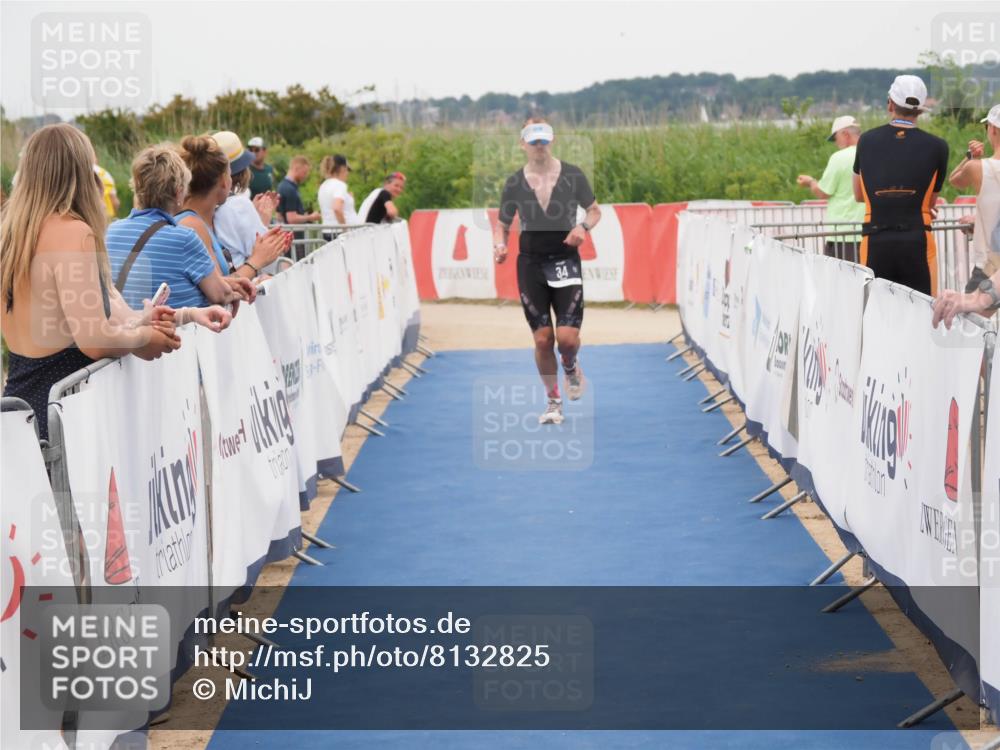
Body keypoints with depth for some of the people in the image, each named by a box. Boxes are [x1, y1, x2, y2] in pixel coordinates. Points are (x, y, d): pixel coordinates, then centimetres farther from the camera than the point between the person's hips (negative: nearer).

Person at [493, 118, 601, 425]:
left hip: (566, 261, -1)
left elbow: (594, 210, 8)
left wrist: (583, 226, -14)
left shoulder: (572, 175, -4)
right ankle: (553, 402, 18)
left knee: (567, 337, -11)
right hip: (531, 264, 1)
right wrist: (499, 245, -13)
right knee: (542, 339, 0)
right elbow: (502, 224, 9)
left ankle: (571, 368, 26)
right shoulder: (514, 183, -1)